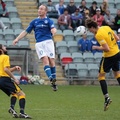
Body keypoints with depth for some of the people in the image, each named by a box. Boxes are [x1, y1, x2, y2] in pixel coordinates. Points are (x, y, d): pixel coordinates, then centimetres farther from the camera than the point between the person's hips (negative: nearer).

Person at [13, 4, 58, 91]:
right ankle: (51, 79, -30)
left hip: (48, 42, -2)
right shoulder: (34, 22, 16)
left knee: (51, 61, -5)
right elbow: (26, 31, 19)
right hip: (39, 44, 2)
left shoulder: (49, 21, 6)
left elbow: (53, 29, -13)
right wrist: (17, 39, 10)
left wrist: (53, 31, -38)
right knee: (45, 60, -15)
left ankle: (54, 80, 4)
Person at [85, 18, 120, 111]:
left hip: (109, 56, -8)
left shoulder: (98, 35, -21)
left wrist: (96, 48, -11)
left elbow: (107, 49, -24)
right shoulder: (107, 27, 2)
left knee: (101, 75, 3)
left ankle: (107, 97, -6)